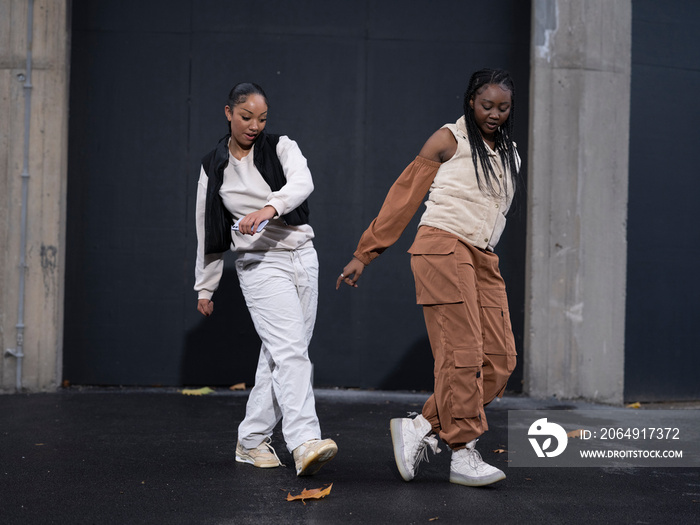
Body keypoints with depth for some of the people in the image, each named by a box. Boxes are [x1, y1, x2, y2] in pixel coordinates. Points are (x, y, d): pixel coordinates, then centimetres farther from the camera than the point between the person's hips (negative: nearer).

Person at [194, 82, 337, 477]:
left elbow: (303, 183, -19)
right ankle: (305, 442, -28)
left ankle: (252, 440, 17)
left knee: (280, 354, 6)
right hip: (260, 265, -3)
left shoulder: (282, 148, 4)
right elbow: (208, 232, 12)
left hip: (303, 256, 3)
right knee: (290, 350, -18)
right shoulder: (214, 168, 6)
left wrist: (270, 208, -38)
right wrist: (205, 287, 14)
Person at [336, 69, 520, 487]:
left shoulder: (511, 155, 19)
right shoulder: (450, 140, 2)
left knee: (500, 359, -4)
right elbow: (404, 196, 3)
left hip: (483, 260, 7)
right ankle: (463, 455, -7)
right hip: (442, 249, -6)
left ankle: (422, 428, 2)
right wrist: (365, 255, 1)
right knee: (461, 353, -13)